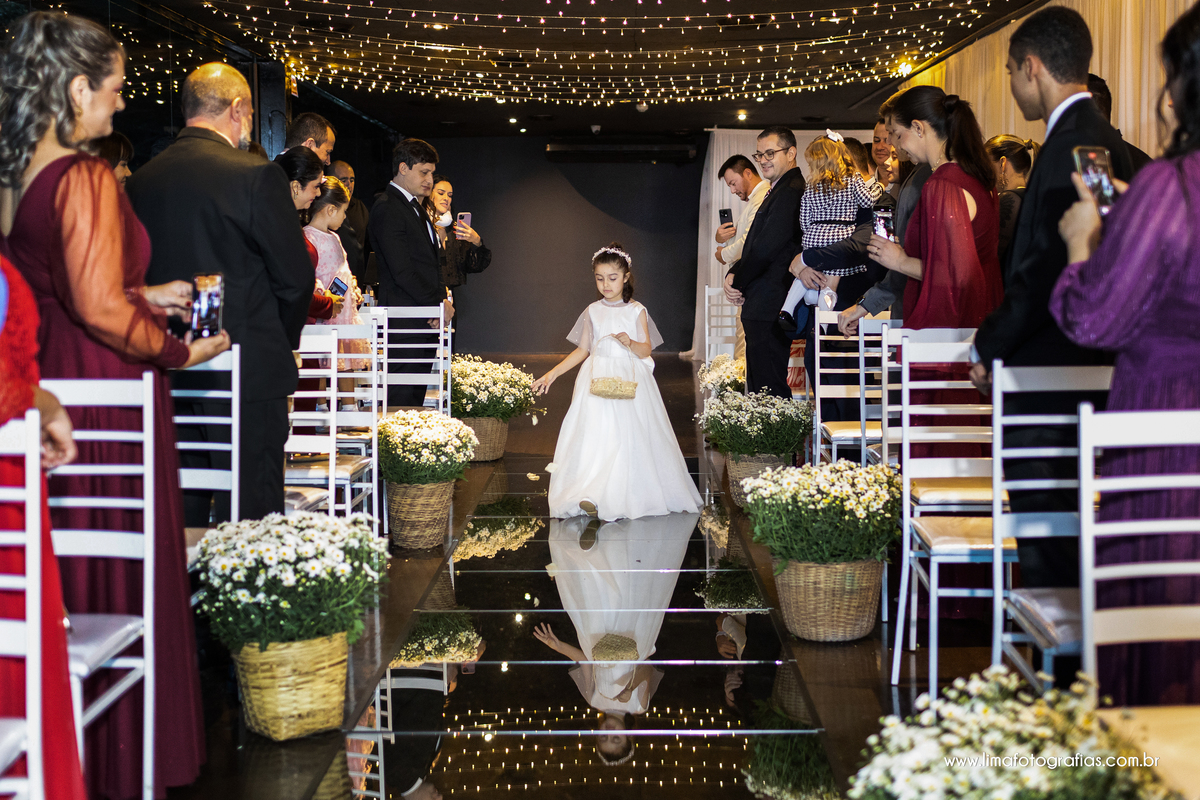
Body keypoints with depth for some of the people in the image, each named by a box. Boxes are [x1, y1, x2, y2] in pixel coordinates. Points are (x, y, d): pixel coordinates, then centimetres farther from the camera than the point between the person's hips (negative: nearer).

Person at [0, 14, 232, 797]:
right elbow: (100, 309, -24)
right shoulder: (87, 178, -18)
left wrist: (141, 295, 18)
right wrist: (179, 351, -10)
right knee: (123, 574, 3)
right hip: (108, 399, -9)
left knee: (69, 573, 17)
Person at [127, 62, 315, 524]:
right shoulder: (256, 175, -10)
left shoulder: (141, 180, 6)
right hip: (248, 371, -6)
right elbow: (296, 276, -8)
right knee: (250, 513, 0)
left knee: (178, 516, 11)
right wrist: (283, 340, 9)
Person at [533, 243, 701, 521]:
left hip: (629, 379, -1)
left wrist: (630, 343, -25)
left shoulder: (636, 311, 3)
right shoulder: (592, 311, 9)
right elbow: (582, 350, 13)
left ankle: (624, 496, -3)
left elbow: (646, 350, -3)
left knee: (628, 434, -9)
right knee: (592, 432, -10)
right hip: (597, 378, 2)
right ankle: (592, 495, -9)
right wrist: (552, 374, 8)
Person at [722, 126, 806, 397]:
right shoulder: (780, 191, 20)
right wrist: (734, 274, 3)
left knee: (769, 388, -9)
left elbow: (766, 247, -19)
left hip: (769, 308, -11)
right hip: (767, 307, 11)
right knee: (761, 387, 14)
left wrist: (737, 282, -5)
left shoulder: (790, 192, -15)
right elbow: (756, 245, 21)